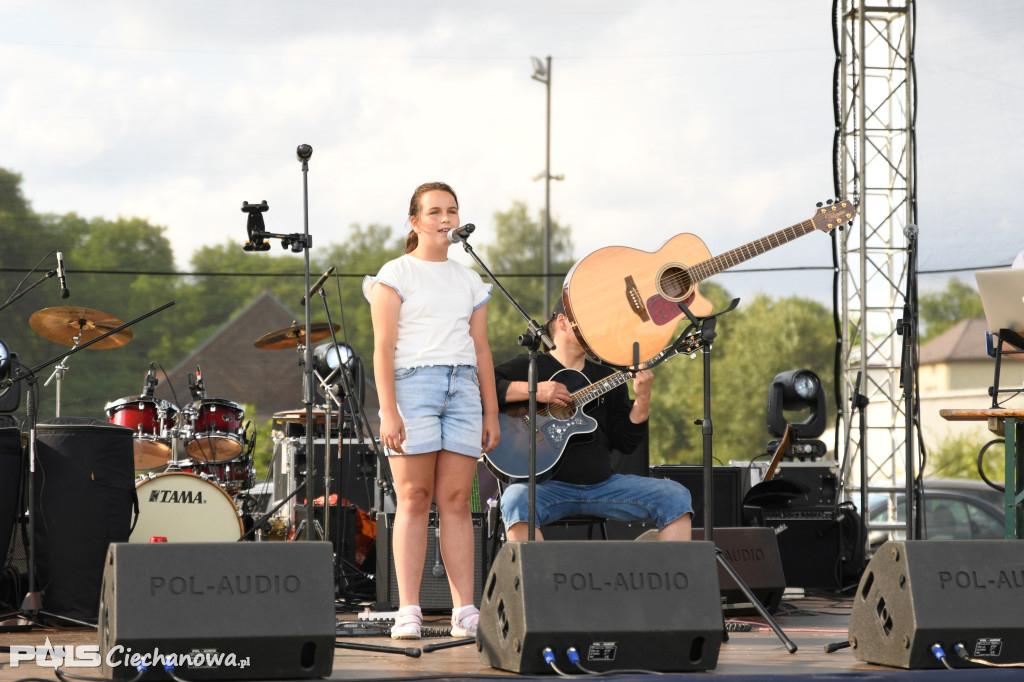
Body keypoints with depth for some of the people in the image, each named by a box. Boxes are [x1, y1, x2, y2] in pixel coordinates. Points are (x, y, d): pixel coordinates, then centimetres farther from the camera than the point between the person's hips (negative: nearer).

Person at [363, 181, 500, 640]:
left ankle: (465, 611, -2)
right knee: (413, 499, -7)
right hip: (412, 383, -4)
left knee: (456, 500, 0)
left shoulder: (469, 282, 18)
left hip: (463, 388, 4)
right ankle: (407, 612, -7)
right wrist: (388, 411, -13)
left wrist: (491, 413, 11)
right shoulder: (395, 274, 4)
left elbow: (481, 350, 18)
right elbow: (383, 347, -4)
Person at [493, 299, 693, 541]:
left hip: (602, 483, 5)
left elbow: (626, 442, 11)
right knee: (516, 501, -38)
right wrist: (533, 390, -17)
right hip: (546, 483, -4)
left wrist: (643, 399, -4)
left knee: (676, 497, -10)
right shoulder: (529, 366, 7)